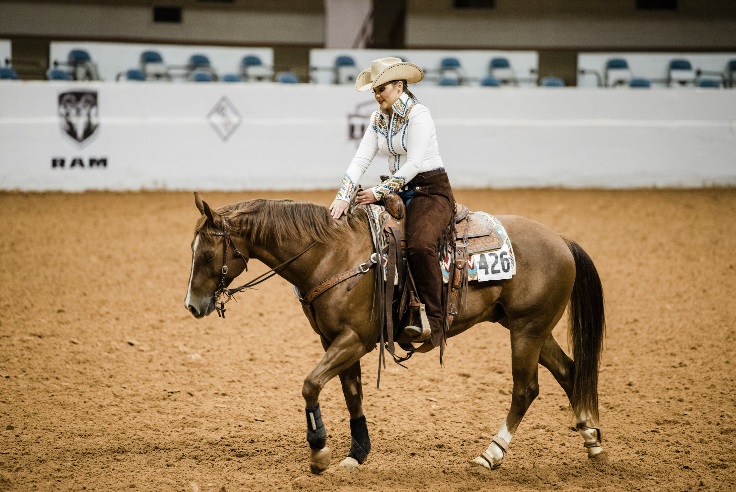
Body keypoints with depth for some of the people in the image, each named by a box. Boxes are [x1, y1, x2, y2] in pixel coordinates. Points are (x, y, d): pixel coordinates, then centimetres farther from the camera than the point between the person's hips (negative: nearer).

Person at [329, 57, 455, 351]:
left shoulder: (418, 114, -13)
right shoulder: (379, 119, 10)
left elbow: (413, 164, -20)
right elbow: (361, 159, 0)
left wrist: (379, 192, -19)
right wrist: (343, 196, -13)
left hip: (432, 191, -8)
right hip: (400, 192, 8)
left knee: (420, 245, -33)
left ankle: (434, 324, -29)